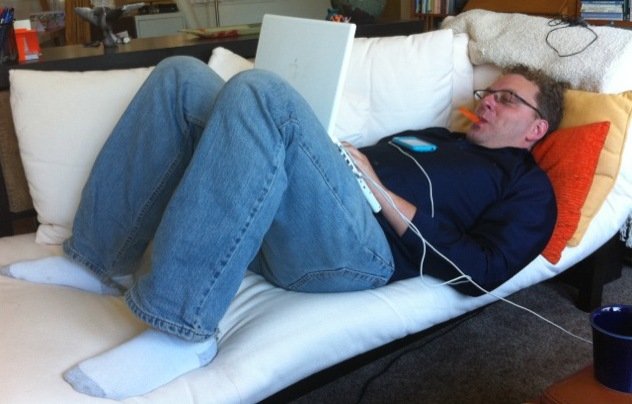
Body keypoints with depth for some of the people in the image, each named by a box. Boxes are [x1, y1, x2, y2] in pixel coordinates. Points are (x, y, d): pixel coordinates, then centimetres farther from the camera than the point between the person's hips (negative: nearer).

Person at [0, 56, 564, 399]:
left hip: (364, 249, -8)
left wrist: (381, 193, -7)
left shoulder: (527, 185, 13)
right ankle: (102, 260, 0)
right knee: (182, 76, 1)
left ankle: (182, 331, -31)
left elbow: (483, 271, -5)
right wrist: (348, 156, 8)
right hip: (278, 226, 8)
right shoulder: (435, 137, 36)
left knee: (260, 92, -31)